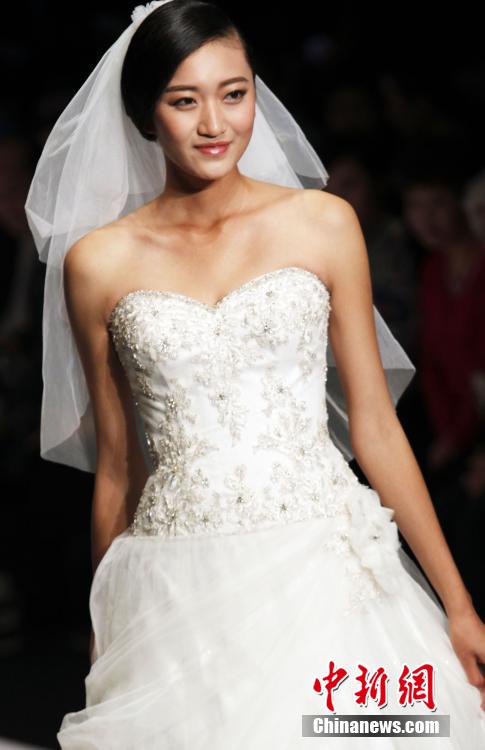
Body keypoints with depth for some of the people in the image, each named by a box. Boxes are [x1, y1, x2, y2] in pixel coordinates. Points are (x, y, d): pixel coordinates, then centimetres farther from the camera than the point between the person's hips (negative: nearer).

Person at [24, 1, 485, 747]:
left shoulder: (322, 224, 3)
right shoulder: (98, 263, 4)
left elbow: (375, 427, 6)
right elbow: (116, 466, 12)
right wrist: (108, 632, 17)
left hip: (327, 570, 0)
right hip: (180, 593, 0)